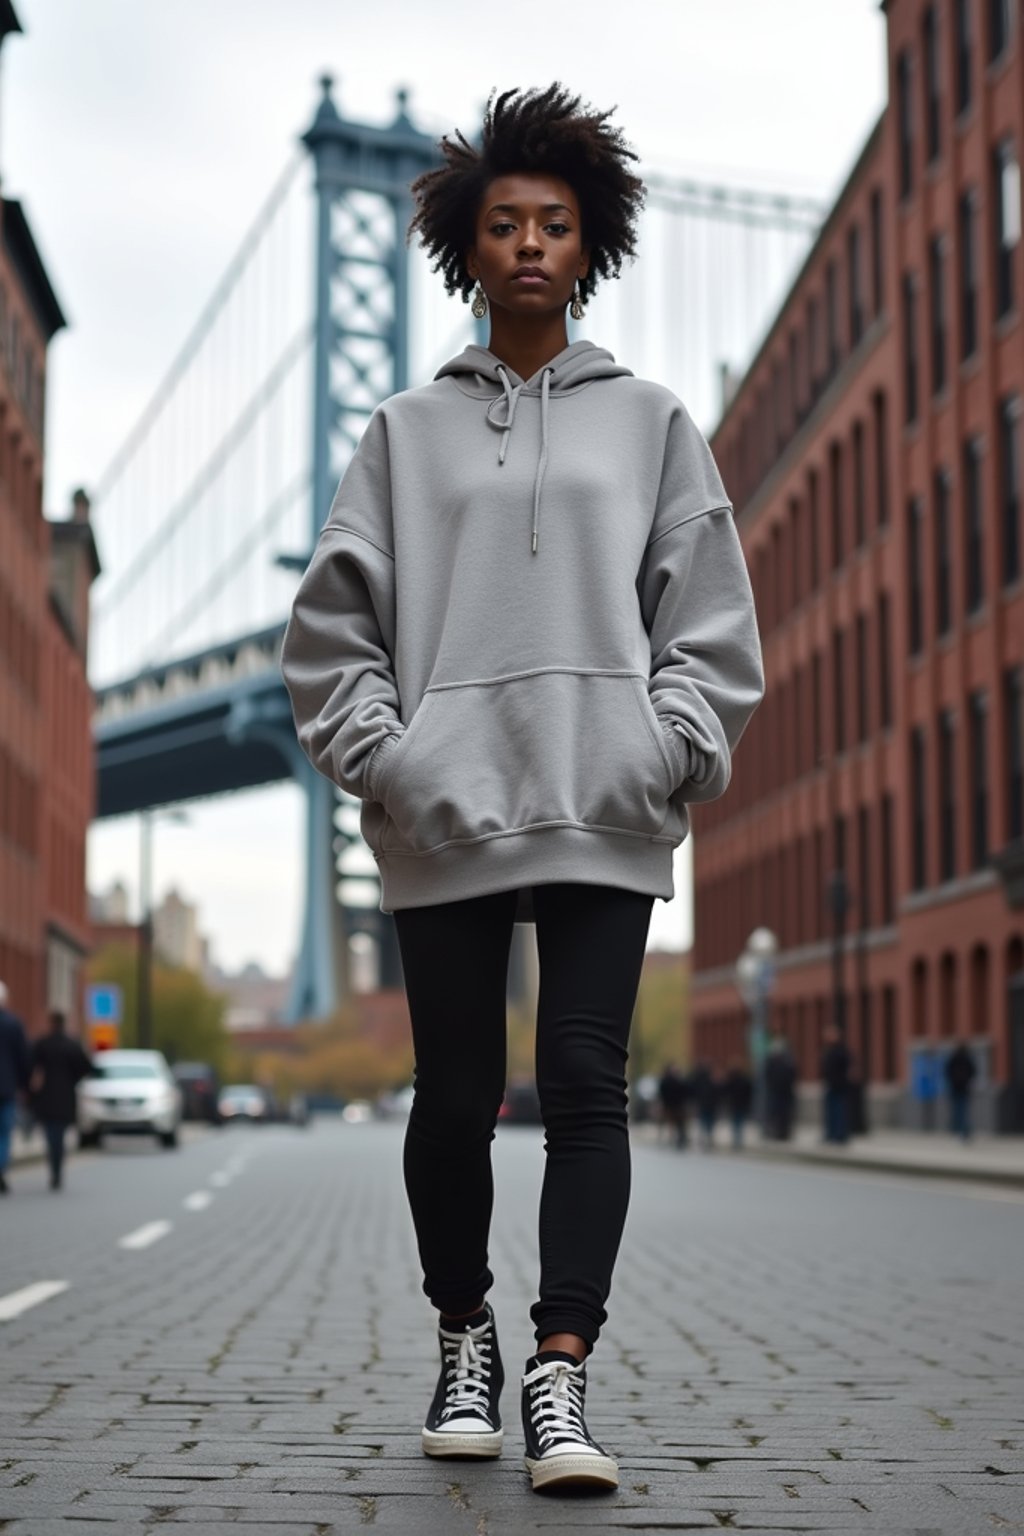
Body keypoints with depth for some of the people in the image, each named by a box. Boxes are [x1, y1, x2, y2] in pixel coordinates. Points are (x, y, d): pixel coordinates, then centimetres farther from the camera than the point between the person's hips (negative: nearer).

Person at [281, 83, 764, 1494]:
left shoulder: (651, 421, 14)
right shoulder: (407, 430, 14)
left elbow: (710, 619, 10)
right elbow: (333, 620, 10)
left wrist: (669, 753, -3)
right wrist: (383, 756, -2)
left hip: (605, 812, 0)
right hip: (446, 812, 1)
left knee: (585, 1086, -7)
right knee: (455, 1097, 5)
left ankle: (560, 1374, -5)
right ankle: (464, 1338, 25)